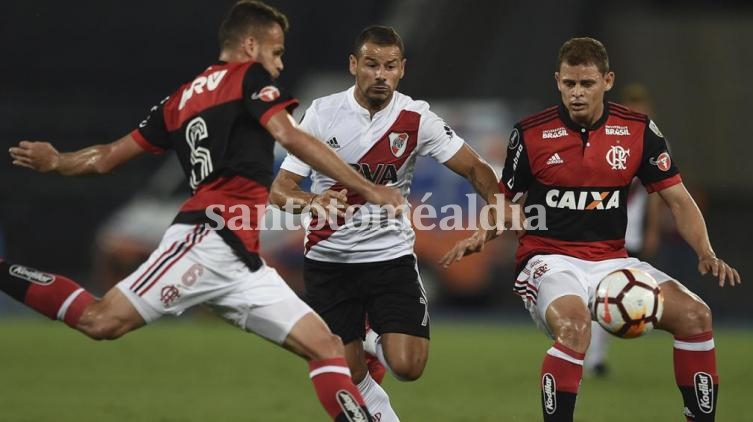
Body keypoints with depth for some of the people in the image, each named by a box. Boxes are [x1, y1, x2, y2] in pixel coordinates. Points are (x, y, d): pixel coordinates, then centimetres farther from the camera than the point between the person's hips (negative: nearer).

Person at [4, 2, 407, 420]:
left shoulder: (181, 98, 27)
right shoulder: (248, 76, 6)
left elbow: (107, 158, 29)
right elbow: (289, 136, -11)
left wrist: (56, 162, 50)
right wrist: (367, 189, -13)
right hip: (213, 234, -9)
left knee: (326, 347, 1)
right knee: (103, 320, -16)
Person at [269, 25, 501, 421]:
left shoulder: (416, 118, -6)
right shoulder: (323, 113, -7)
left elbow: (474, 168, -2)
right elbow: (280, 188, -8)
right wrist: (313, 202, -31)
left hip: (391, 253, 0)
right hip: (329, 258, 0)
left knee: (408, 367, -13)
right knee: (348, 376, -1)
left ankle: (379, 344, 23)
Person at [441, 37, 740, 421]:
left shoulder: (639, 130, 1)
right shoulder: (530, 134, -3)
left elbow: (677, 200, 5)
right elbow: (505, 200, 9)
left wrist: (706, 253, -10)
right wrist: (480, 235, -12)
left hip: (611, 259, 3)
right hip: (550, 258, -3)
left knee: (695, 315, -14)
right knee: (574, 325, -36)